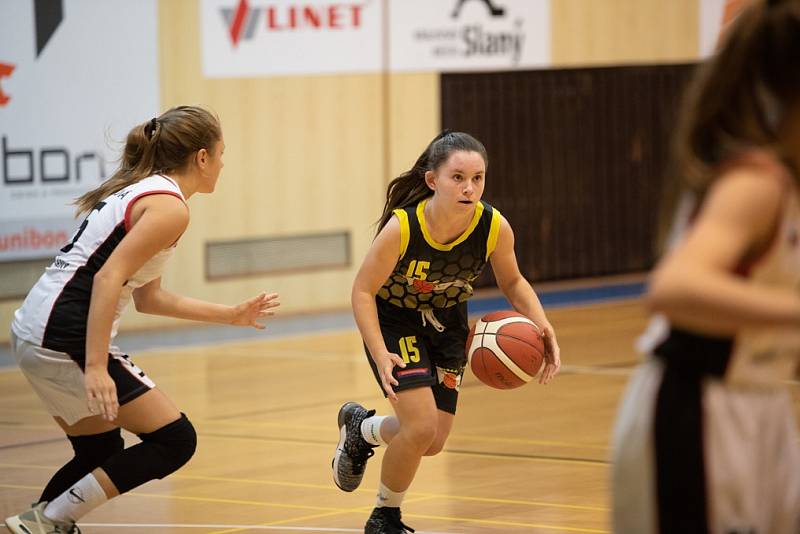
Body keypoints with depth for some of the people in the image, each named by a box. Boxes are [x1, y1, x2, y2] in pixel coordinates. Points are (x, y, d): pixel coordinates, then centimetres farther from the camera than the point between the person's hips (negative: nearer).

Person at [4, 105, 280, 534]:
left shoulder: (137, 190, 19)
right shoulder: (169, 206, -10)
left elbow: (148, 298, 25)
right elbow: (108, 278, -21)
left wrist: (230, 316, 30)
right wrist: (96, 367, -25)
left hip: (33, 329, 10)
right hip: (66, 339, -10)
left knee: (100, 453, 22)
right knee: (175, 440, -2)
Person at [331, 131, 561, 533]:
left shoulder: (495, 228, -24)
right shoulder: (402, 227, -33)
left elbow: (512, 282, -4)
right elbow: (363, 291, -22)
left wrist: (541, 325, -21)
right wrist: (381, 355, -34)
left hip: (446, 324, 5)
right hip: (392, 321, -4)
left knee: (432, 443, 9)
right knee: (422, 427, -19)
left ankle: (360, 428, 42)